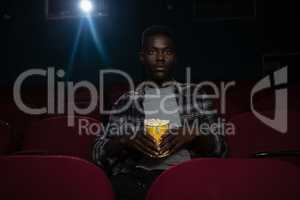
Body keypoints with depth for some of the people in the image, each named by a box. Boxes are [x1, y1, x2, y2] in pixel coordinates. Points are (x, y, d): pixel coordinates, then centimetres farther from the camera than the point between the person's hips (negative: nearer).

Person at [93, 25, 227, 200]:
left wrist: (194, 135, -11)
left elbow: (220, 149, 9)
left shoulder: (195, 95, 13)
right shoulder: (127, 101, 13)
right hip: (138, 175, 2)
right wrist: (125, 141, -13)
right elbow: (100, 153, 8)